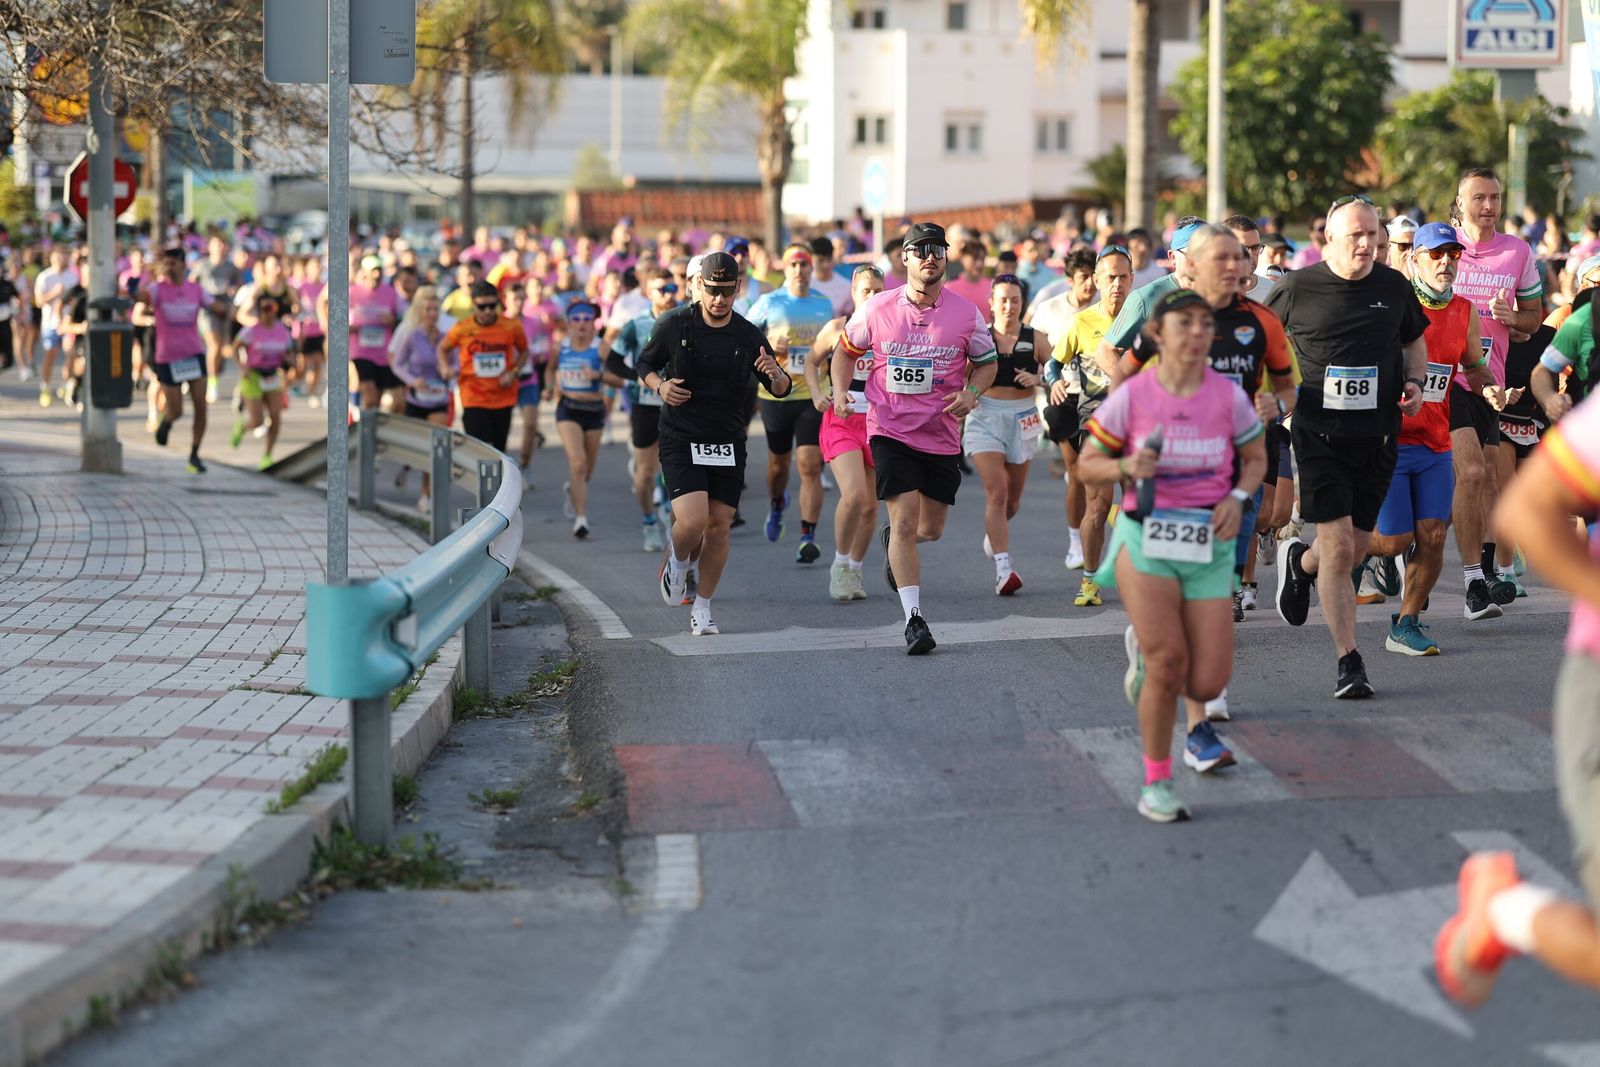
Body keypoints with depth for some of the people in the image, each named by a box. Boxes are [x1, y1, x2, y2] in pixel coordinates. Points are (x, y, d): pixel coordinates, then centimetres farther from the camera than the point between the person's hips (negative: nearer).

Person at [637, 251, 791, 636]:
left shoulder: (749, 336, -2)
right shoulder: (673, 325, -5)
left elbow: (781, 389, 5)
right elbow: (645, 363, 11)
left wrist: (776, 376, -19)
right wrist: (660, 386, -10)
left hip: (729, 445, 2)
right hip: (681, 441, -2)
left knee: (718, 526, 2)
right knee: (692, 521, -18)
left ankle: (702, 609, 18)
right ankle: (677, 562, 18)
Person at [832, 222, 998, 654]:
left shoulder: (966, 314, -3)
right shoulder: (877, 309, -4)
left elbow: (987, 362, 11)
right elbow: (847, 349, 12)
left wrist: (971, 392, -9)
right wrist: (840, 391, -4)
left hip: (942, 435, 2)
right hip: (891, 431, -2)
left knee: (931, 529, 13)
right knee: (905, 519, -15)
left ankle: (893, 541, 50)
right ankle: (914, 618, -12)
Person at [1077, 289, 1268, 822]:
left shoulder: (1229, 396, -1)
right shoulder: (1131, 395, -5)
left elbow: (1256, 458, 13)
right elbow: (1088, 464, 4)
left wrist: (1236, 498, -6)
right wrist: (1126, 467, -17)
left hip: (1209, 546, 2)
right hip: (1145, 538, -2)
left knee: (1206, 685, -4)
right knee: (1169, 662, -14)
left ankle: (1142, 648, 32)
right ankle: (1156, 786, 5)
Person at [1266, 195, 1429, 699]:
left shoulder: (1394, 287, 5)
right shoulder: (1297, 288, -5)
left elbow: (1414, 341, 21)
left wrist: (1415, 382, 3)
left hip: (1378, 434, 4)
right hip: (1319, 433, -4)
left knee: (1357, 547, 11)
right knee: (1338, 548, -10)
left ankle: (1300, 562, 46)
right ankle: (1349, 662, -3)